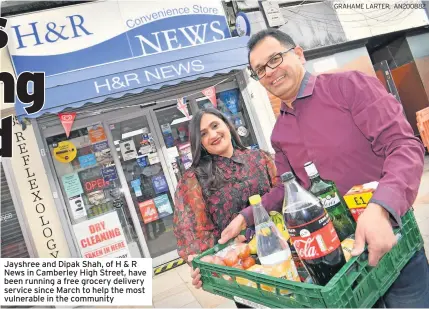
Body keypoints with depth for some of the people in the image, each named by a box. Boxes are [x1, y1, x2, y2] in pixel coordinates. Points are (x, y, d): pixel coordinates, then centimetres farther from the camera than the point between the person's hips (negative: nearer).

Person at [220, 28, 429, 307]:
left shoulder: (349, 86, -12)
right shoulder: (279, 134, 7)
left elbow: (404, 145, -19)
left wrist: (381, 208, -35)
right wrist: (246, 218, 4)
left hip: (385, 235, -5)